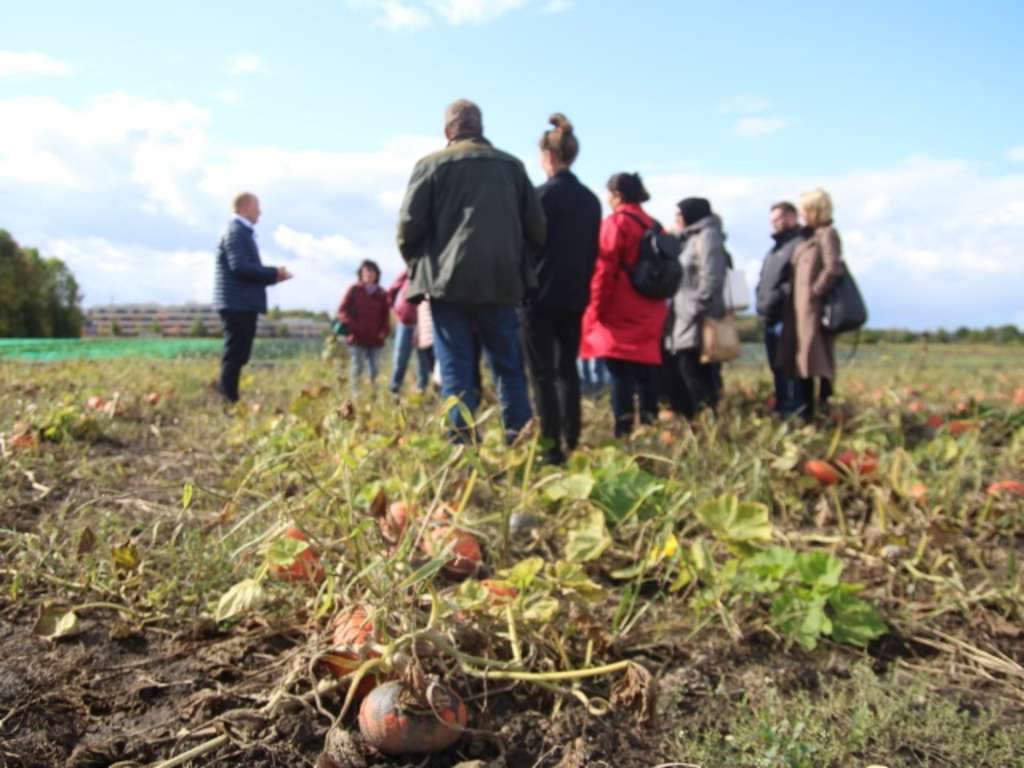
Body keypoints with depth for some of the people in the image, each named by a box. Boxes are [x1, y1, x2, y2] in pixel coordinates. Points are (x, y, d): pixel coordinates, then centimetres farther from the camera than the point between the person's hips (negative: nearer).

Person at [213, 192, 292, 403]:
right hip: (238, 304, -10)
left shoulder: (243, 232, 20)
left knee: (237, 356, 11)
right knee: (235, 355, -8)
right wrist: (274, 273, -12)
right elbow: (239, 266, -20)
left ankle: (227, 397, 16)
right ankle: (228, 400, -5)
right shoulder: (236, 231, -10)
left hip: (243, 304, 10)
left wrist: (273, 275, 9)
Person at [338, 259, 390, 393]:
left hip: (375, 339, 3)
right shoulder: (354, 290, 2)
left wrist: (384, 331, -1)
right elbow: (342, 310, 0)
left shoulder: (381, 294, 10)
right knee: (358, 366, -4)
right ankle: (355, 391, 5)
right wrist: (351, 326, -13)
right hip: (357, 338, -3)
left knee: (375, 368, 3)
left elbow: (385, 316, 15)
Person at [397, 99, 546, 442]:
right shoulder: (512, 165, 11)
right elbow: (537, 226, 9)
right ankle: (519, 439, 10)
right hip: (501, 281, 3)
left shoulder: (432, 165, 2)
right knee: (509, 365, 10)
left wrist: (418, 264, 15)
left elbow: (409, 225, -2)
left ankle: (462, 441, -1)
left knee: (456, 369, 1)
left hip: (449, 281, -2)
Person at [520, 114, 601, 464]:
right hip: (575, 297, 6)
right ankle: (571, 443, 16)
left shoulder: (542, 194, -10)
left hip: (541, 296, -6)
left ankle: (551, 448, -4)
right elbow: (594, 252, 12)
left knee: (542, 373, -2)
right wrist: (582, 287, 17)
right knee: (567, 369, 14)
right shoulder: (591, 199, 9)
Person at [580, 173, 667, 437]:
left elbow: (604, 270, -14)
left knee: (620, 374, -7)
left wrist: (595, 308, -9)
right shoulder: (653, 225, 16)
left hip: (619, 315, -7)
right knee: (645, 373, 10)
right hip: (648, 316, 7)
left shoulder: (615, 222, -7)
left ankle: (623, 430, -11)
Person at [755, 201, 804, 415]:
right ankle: (781, 410, 21)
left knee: (787, 369, -10)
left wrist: (775, 299, -18)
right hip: (770, 319, 10)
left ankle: (792, 412, -8)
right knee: (777, 368, 13)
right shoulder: (776, 248, 25)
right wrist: (762, 305, 10)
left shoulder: (800, 244, -6)